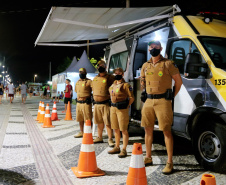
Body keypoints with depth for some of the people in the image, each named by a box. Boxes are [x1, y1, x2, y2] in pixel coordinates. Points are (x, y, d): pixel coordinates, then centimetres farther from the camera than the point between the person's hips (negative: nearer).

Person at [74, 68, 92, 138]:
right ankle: (81, 132, 30)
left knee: (88, 120, -3)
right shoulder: (77, 82, 15)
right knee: (80, 119, 16)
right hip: (78, 103, 7)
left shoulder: (89, 81, -8)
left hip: (86, 103, -7)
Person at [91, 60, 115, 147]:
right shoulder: (95, 78, 15)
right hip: (96, 104, 6)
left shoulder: (110, 77, -5)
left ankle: (110, 139, 1)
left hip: (106, 104, -6)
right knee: (99, 122, 14)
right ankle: (99, 137, 26)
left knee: (108, 122, -6)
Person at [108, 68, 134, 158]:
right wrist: (113, 104, 16)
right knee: (116, 129, 14)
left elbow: (131, 98, -9)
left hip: (122, 109, -7)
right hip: (113, 107, 7)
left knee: (123, 130, -3)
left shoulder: (126, 85, -7)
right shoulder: (113, 85, 14)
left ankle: (124, 150, 3)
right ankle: (117, 148, 25)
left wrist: (126, 106, -11)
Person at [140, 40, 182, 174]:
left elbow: (179, 81, 0)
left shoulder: (168, 64, -3)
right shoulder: (145, 66, 14)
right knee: (148, 129, 12)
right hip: (148, 101, 6)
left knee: (166, 131, -5)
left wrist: (172, 96, -2)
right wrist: (144, 93, 14)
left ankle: (170, 163, 1)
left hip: (163, 101, -6)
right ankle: (148, 158, 25)